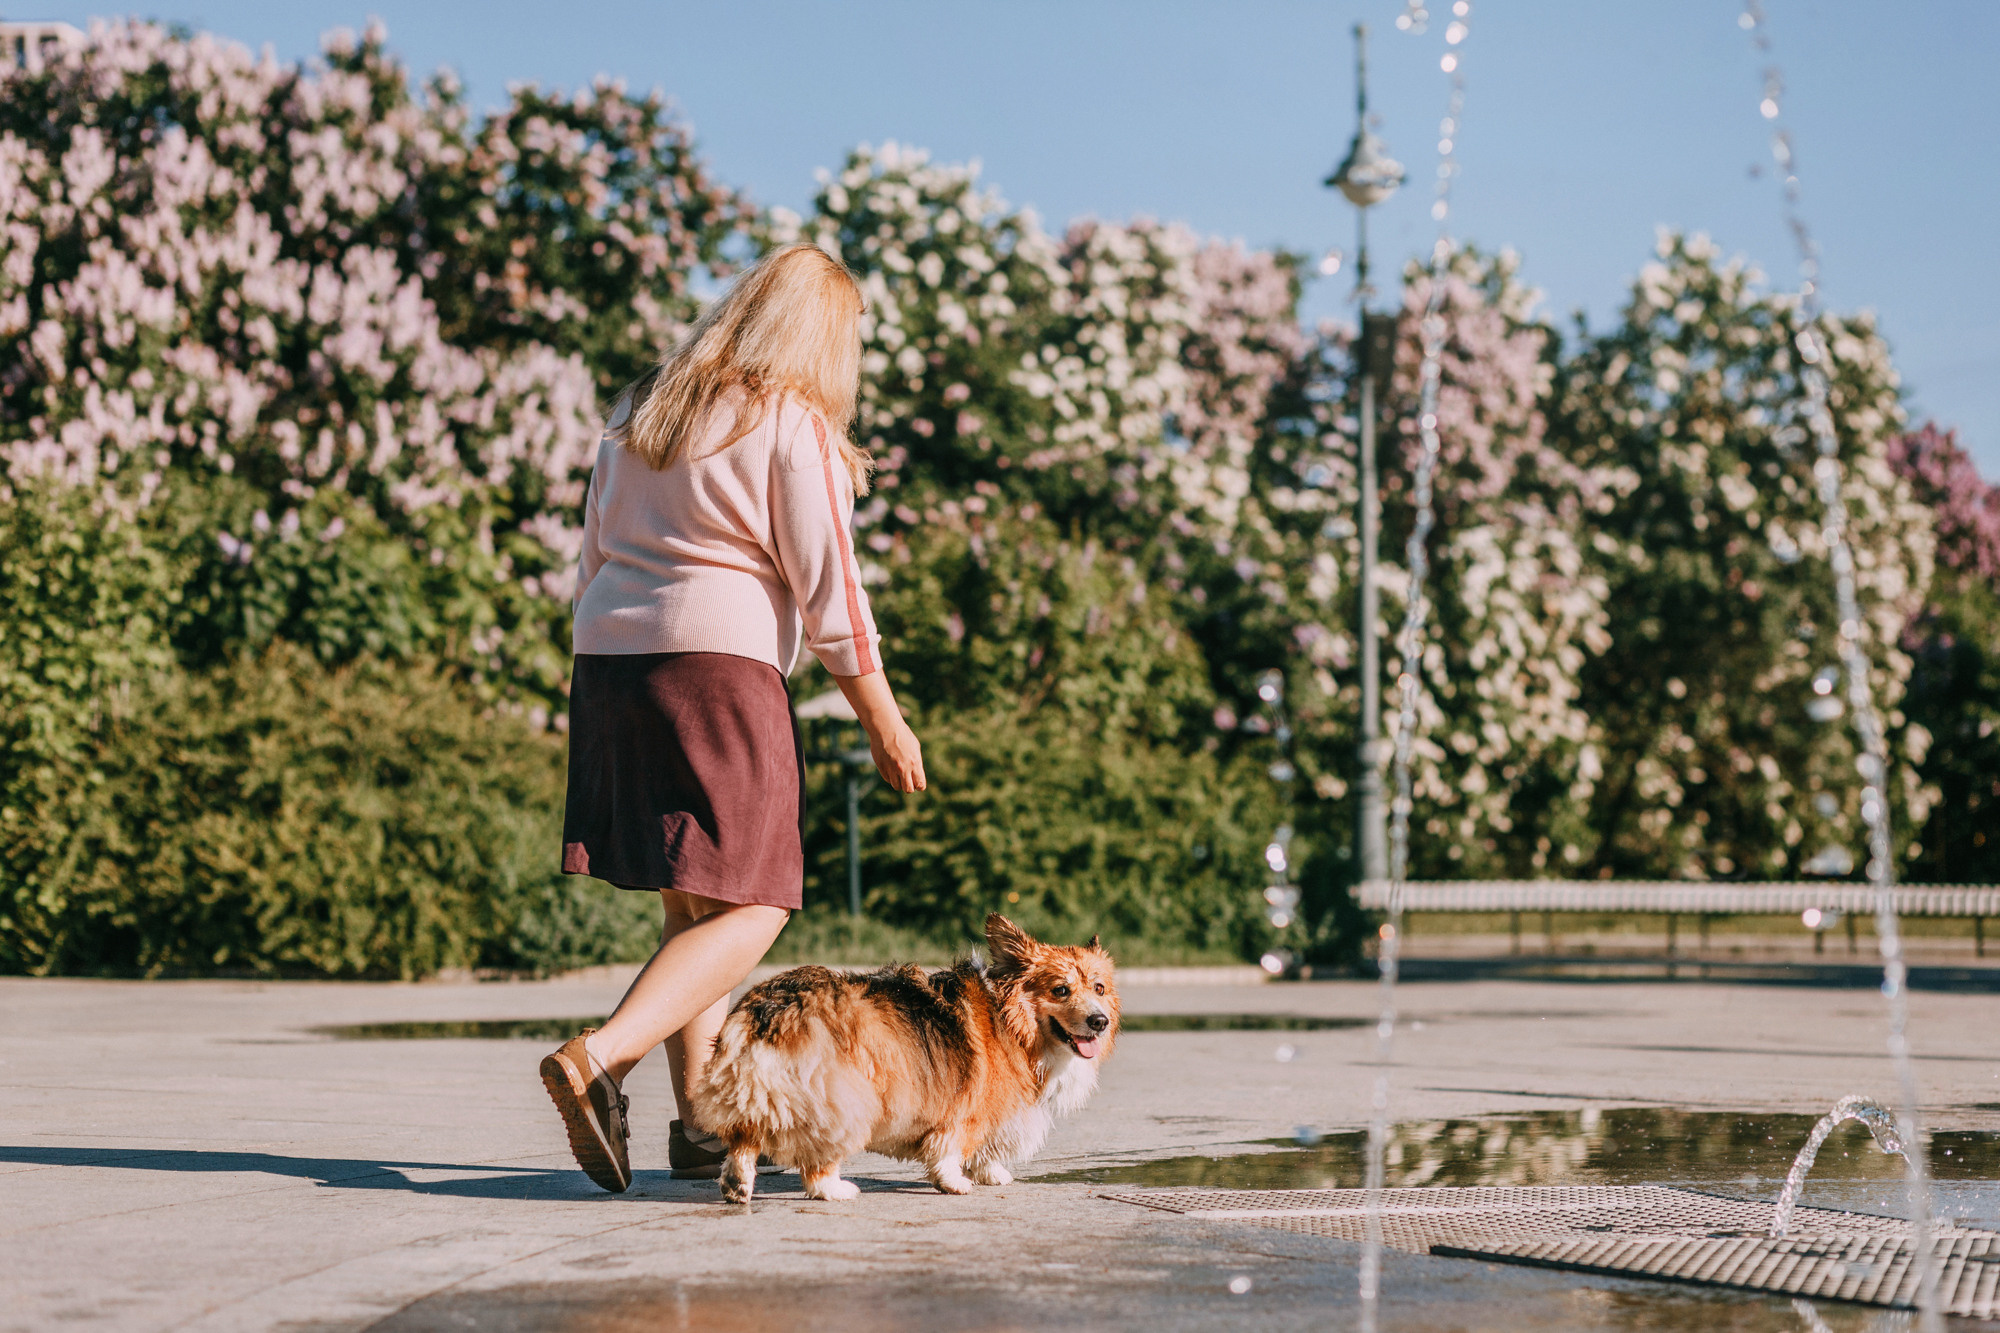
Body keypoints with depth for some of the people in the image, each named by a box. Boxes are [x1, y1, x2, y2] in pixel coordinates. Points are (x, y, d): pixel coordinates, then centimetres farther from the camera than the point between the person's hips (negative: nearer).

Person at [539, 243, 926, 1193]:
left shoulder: (638, 415, 17)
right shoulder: (792, 425, -3)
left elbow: (594, 562, 20)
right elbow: (827, 591, -5)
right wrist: (885, 724, 2)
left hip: (609, 656, 7)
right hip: (718, 662, -7)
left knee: (692, 906, 14)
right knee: (748, 910, -6)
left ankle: (700, 1123, 12)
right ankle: (598, 1059, -24)